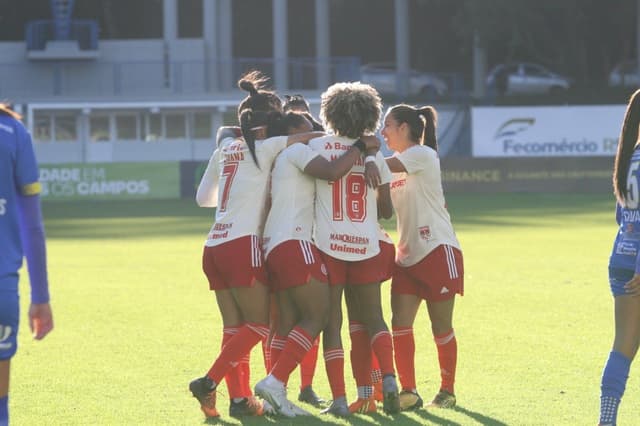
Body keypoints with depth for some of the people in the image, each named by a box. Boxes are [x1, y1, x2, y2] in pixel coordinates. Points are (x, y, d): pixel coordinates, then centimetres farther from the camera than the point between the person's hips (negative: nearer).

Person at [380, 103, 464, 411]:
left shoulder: (423, 155, -10)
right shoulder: (397, 168, 15)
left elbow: (384, 166, -24)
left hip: (438, 250, -7)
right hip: (408, 256, 7)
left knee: (441, 327, 2)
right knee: (400, 324, -5)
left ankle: (447, 391, 14)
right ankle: (408, 391, -3)